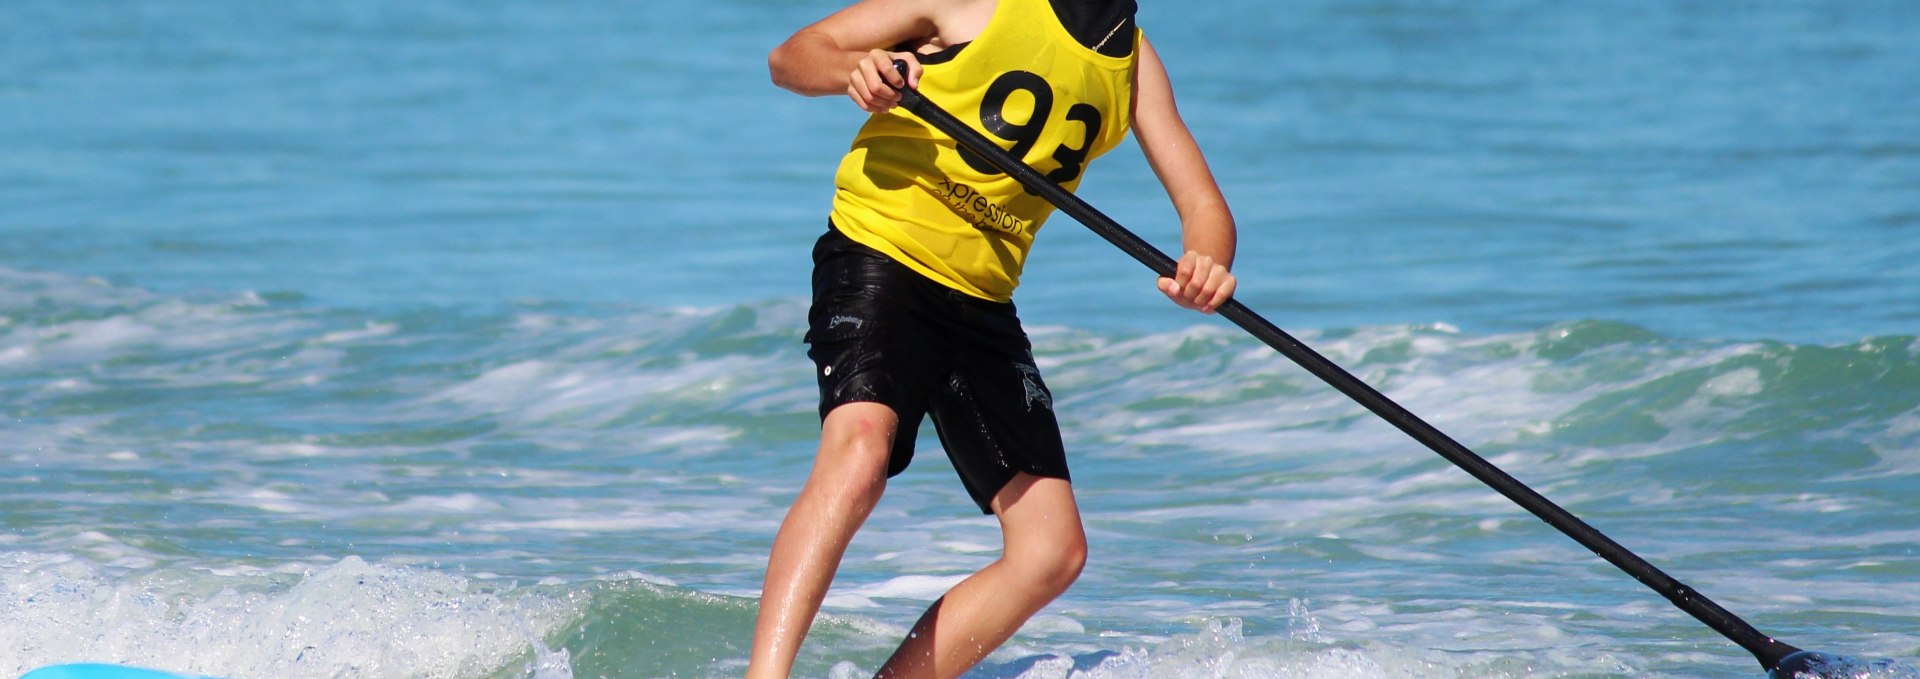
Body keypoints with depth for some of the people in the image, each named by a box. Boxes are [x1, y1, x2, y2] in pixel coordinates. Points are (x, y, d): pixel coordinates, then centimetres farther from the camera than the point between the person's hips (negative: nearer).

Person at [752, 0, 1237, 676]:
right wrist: (857, 69, -28)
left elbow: (1201, 203, 4)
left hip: (982, 303, 7)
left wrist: (1206, 266, -20)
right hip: (878, 259, -6)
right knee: (859, 451, -33)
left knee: (1053, 551, -2)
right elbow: (792, 56, -4)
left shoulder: (1133, 60, 10)